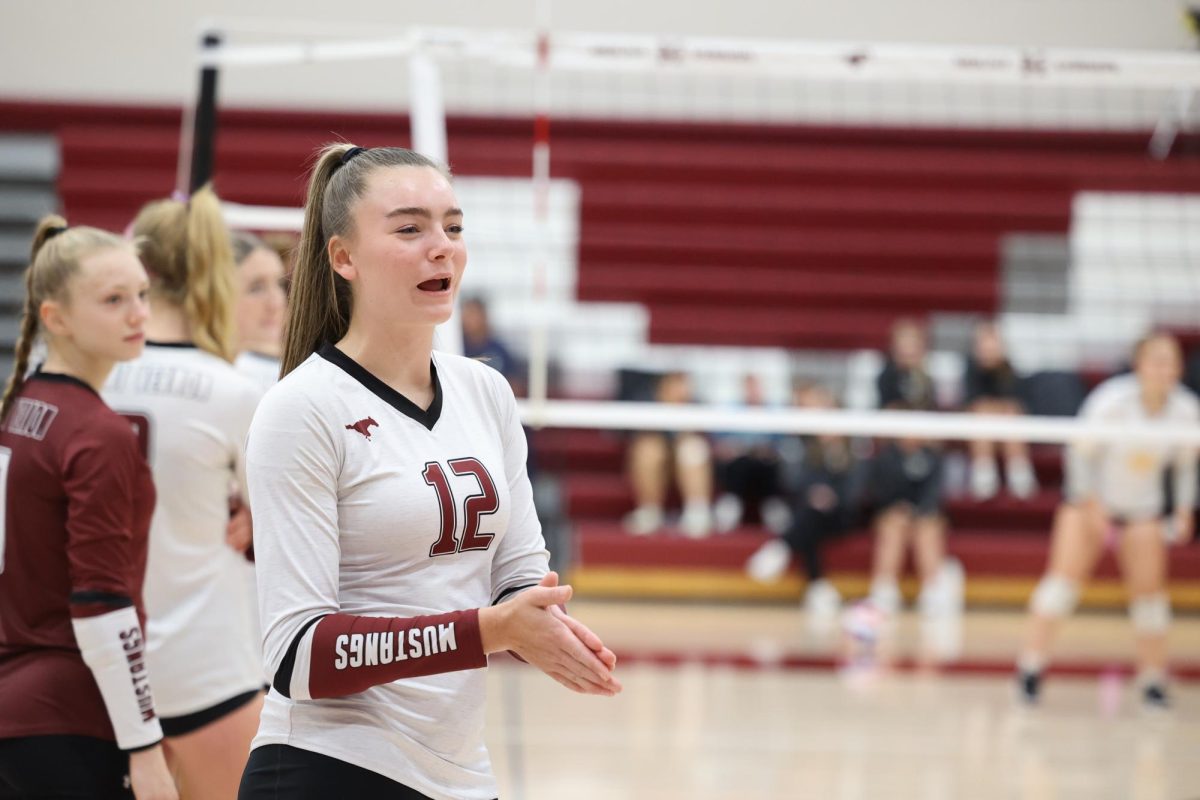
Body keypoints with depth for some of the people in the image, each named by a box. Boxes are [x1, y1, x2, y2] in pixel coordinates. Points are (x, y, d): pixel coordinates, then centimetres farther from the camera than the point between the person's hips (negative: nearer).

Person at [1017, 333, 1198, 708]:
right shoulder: (1113, 400, -25)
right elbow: (1082, 455, -18)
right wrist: (1091, 504, -27)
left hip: (1144, 510, 3)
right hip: (1093, 500, -3)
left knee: (1149, 588, -1)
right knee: (1065, 575, -14)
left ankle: (1153, 678, 9)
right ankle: (1032, 665, -15)